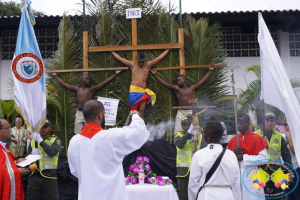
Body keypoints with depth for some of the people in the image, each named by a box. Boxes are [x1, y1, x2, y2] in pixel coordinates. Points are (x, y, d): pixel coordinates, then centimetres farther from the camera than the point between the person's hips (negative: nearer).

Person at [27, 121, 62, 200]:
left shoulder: (55, 140, 3)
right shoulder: (33, 141, 14)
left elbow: (53, 152, -16)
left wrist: (40, 140, -17)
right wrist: (33, 154, -7)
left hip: (49, 177, -3)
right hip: (35, 176, 3)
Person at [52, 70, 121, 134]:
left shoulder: (92, 89, 6)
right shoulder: (77, 89, 13)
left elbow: (104, 82, 2)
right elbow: (64, 84, 21)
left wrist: (115, 74, -1)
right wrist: (56, 76, 27)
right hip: (79, 113, 2)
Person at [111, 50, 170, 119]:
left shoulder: (148, 65, 10)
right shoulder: (132, 64, 10)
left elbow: (159, 57, 16)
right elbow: (120, 58, 19)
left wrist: (167, 49, 21)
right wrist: (112, 51, 27)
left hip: (143, 92, 0)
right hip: (133, 91, 0)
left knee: (141, 112, -5)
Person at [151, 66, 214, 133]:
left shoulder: (192, 88, 12)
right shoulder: (176, 88, 11)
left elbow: (203, 80, 13)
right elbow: (164, 83, 9)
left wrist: (210, 71, 13)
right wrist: (155, 74, 6)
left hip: (191, 112, 0)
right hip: (181, 112, 0)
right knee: (178, 132, -8)